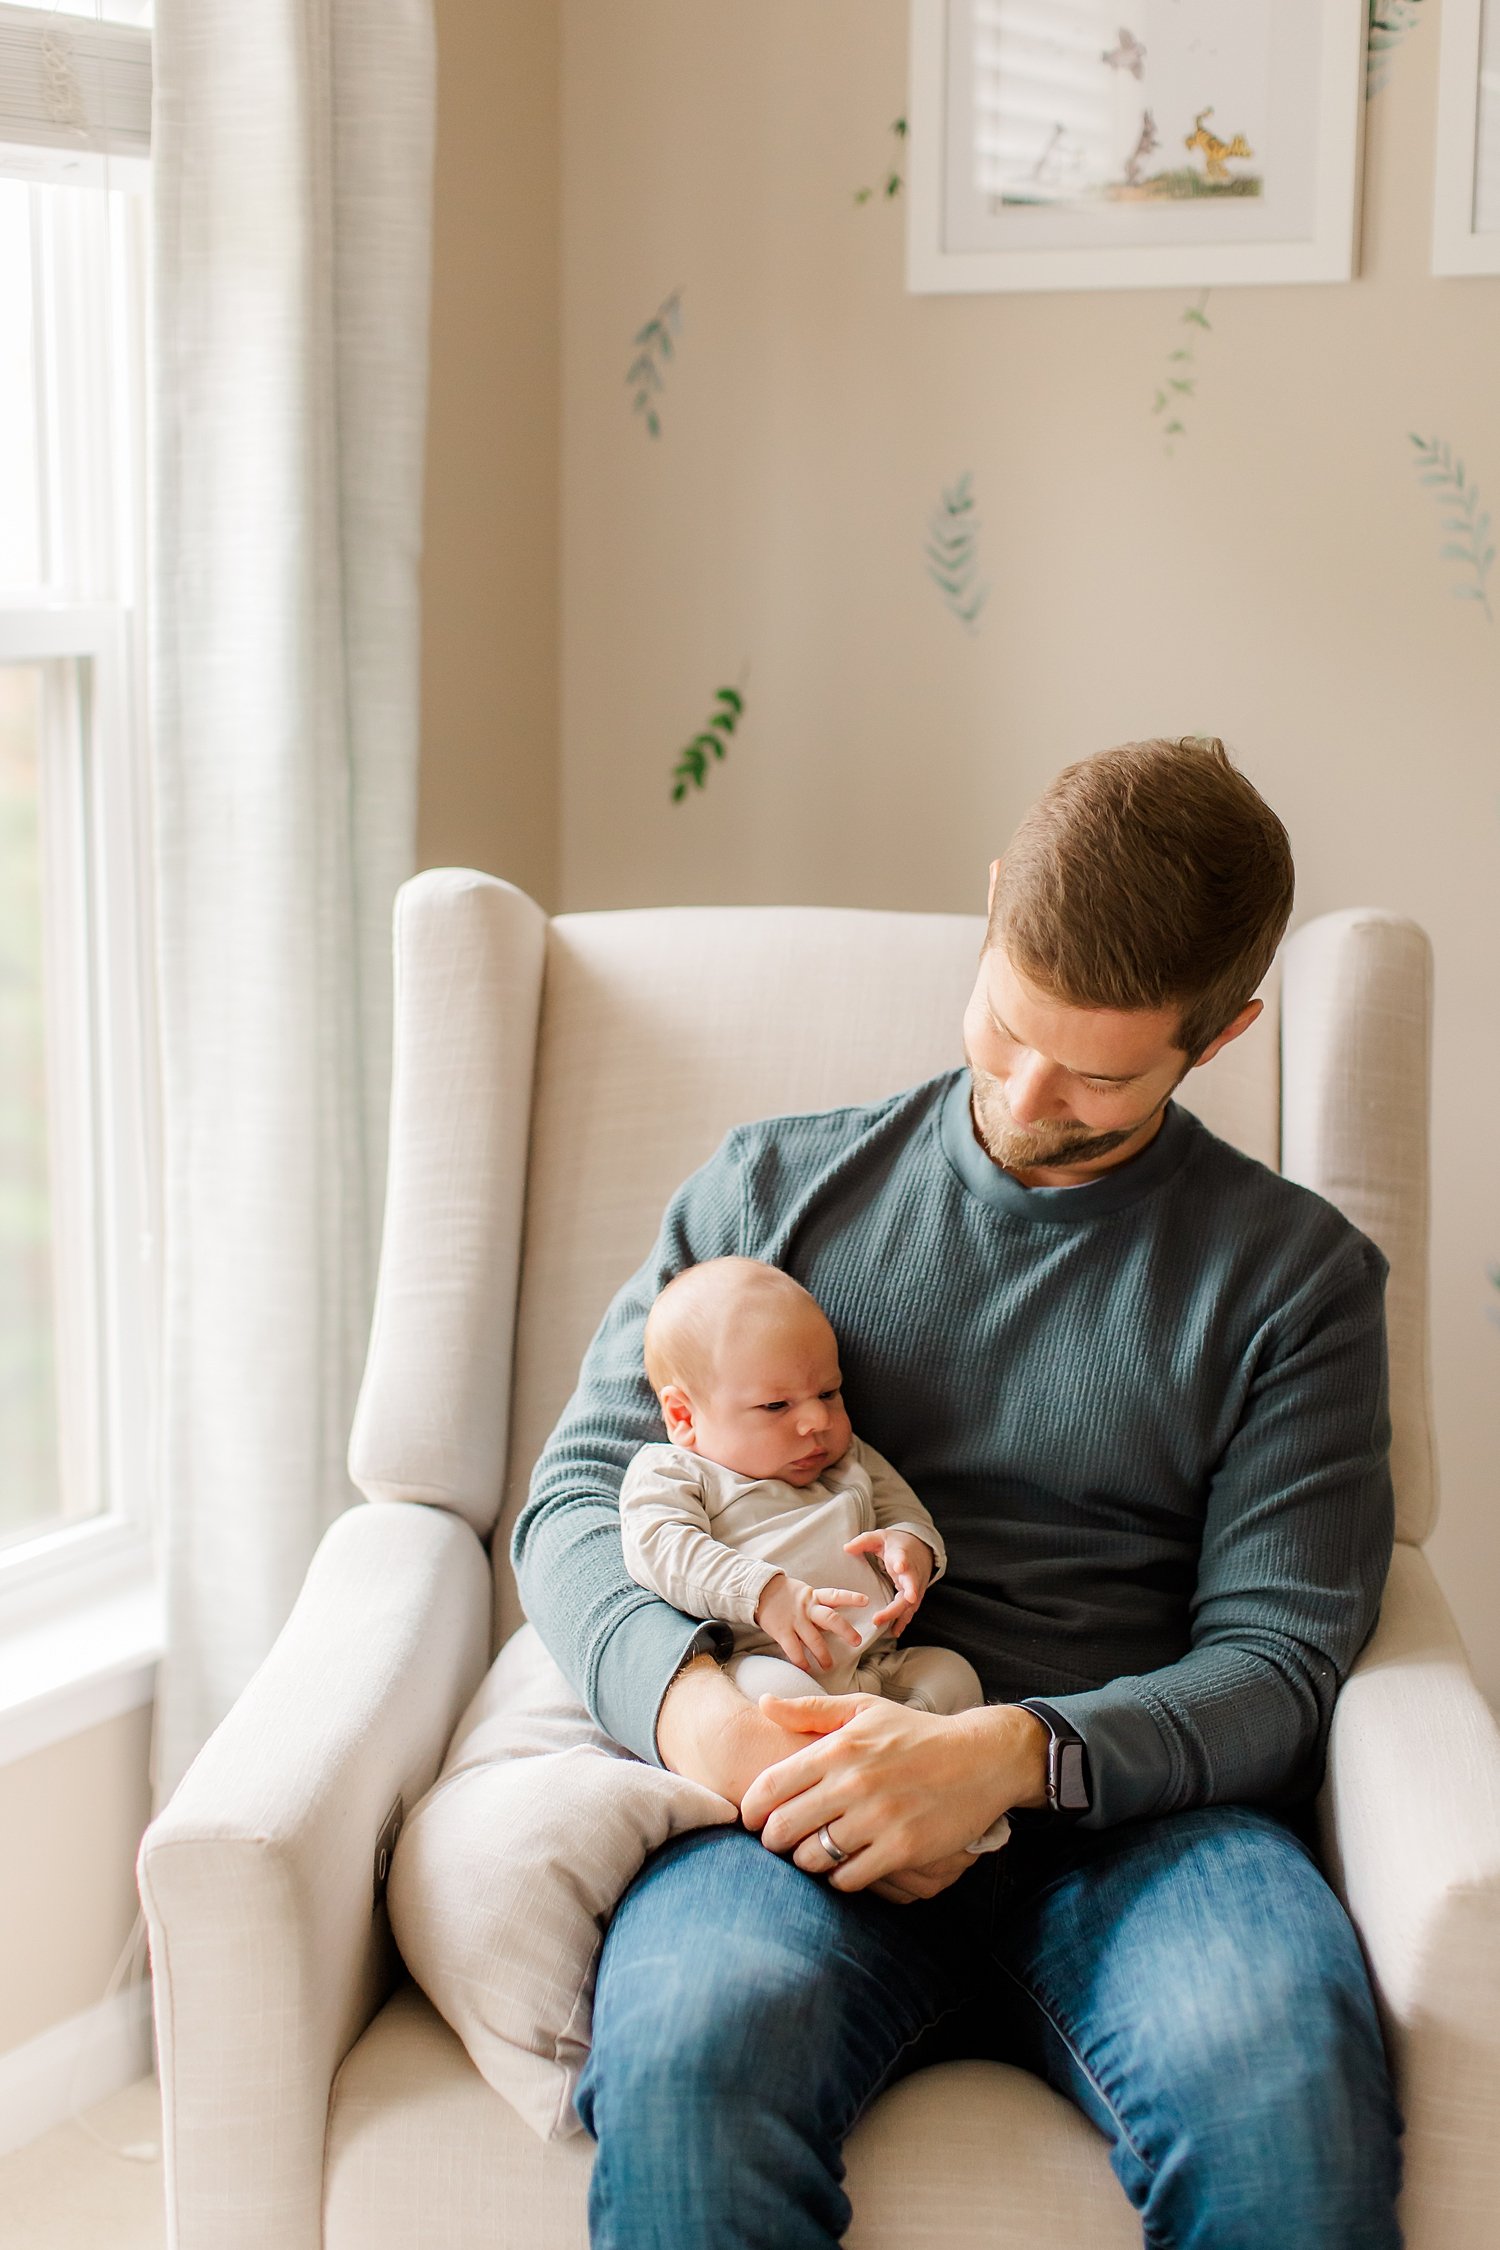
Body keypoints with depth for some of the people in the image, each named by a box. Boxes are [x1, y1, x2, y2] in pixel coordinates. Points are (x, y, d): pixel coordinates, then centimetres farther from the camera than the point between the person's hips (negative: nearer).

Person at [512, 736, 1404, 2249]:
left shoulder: (1296, 1271, 12)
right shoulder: (772, 1188, 17)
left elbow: (1277, 1652, 4)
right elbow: (580, 1495, 12)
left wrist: (1015, 1752, -16)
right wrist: (686, 1696, -11)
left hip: (1135, 1812, 1)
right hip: (797, 1788, 0)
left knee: (1288, 2072, -34)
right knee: (688, 2042, -36)